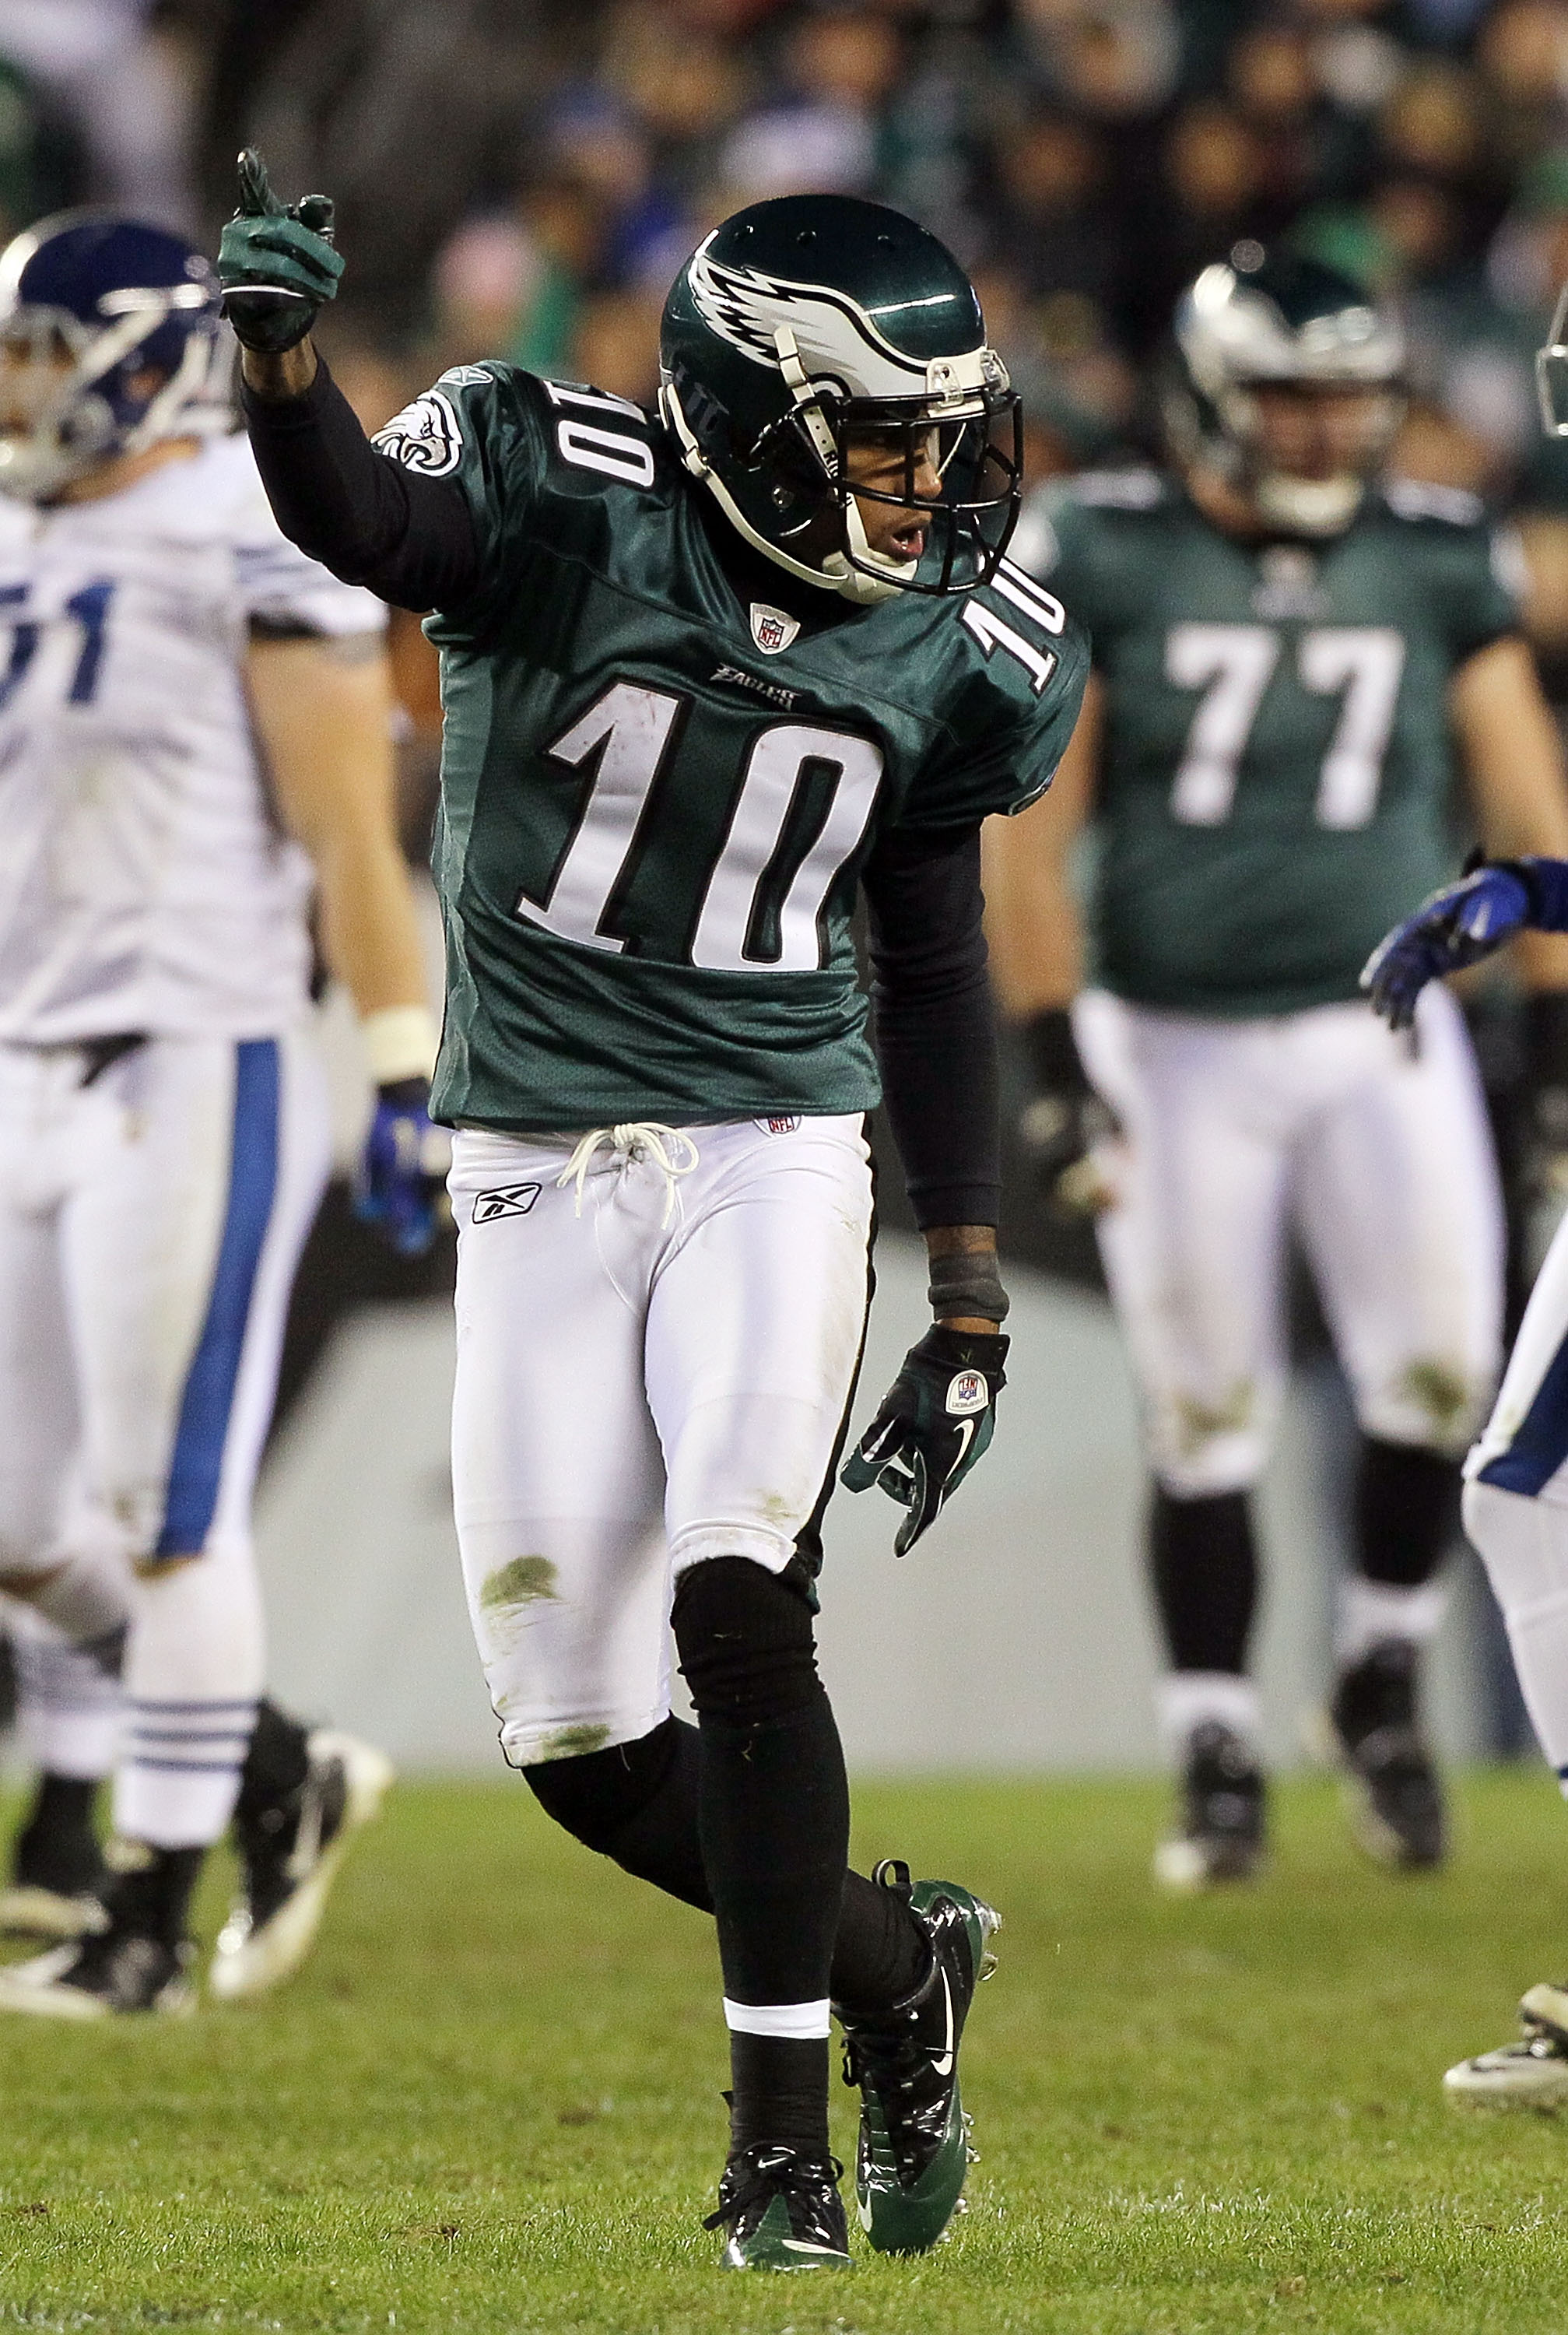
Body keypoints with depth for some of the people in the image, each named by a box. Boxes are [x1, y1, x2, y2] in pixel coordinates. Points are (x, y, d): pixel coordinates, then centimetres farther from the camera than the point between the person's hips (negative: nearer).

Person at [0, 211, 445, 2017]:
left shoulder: (247, 550, -10)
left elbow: (351, 846, -11)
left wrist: (410, 1085, -14)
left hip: (195, 1073, -8)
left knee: (163, 1511, -5)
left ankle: (151, 1917, 2)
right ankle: (275, 1777, 25)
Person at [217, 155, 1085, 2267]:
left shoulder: (955, 660, 0)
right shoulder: (569, 504, -12)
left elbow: (933, 975, 10)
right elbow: (362, 520, -33)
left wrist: (974, 1308, 9)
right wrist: (282, 354, -55)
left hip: (772, 1155, 0)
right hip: (541, 1174, 0)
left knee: (735, 1605, -21)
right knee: (580, 1746, 1)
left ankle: (783, 2136, -11)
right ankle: (895, 1959, 27)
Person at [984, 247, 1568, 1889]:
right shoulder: (1104, 562, -6)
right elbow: (1029, 833, -4)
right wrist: (1052, 1059, -8)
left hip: (1379, 1031, 2)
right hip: (1174, 1045, -2)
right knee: (1205, 1418, 1)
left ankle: (1382, 1678, 16)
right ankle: (1217, 1762, 12)